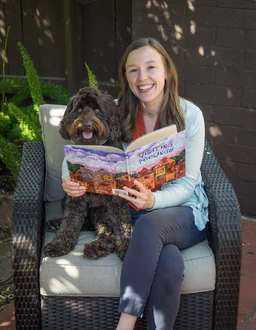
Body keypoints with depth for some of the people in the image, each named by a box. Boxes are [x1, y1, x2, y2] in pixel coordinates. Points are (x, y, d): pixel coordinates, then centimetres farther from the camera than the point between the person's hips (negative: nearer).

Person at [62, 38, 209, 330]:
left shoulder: (189, 115, -7)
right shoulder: (117, 112, -1)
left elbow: (186, 185, -9)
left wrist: (153, 200, -31)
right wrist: (71, 180, -25)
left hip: (182, 210, -1)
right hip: (130, 211, 1)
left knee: (149, 223, -37)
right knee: (169, 263, -33)